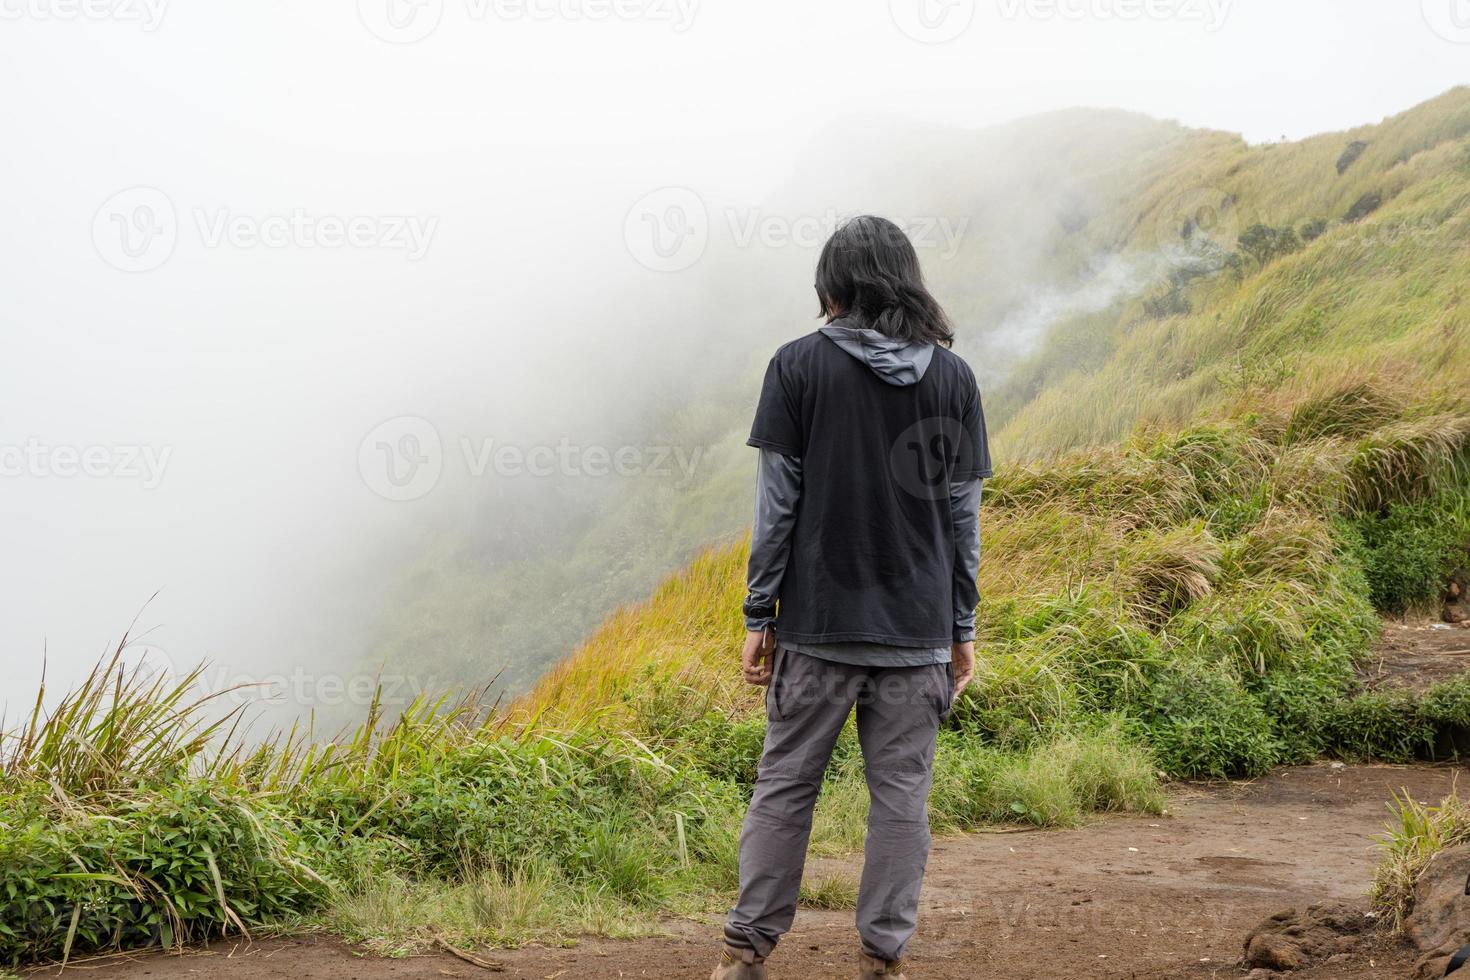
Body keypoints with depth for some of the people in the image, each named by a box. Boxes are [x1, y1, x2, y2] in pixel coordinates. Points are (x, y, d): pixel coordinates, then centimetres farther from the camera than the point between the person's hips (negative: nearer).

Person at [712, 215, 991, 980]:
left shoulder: (799, 366, -4)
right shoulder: (953, 377, 3)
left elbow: (777, 502, -5)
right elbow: (963, 512, 4)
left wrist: (759, 617, 1)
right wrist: (961, 630, 10)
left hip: (819, 622, -1)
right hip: (917, 629, 1)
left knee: (785, 784, 7)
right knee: (901, 792, 7)